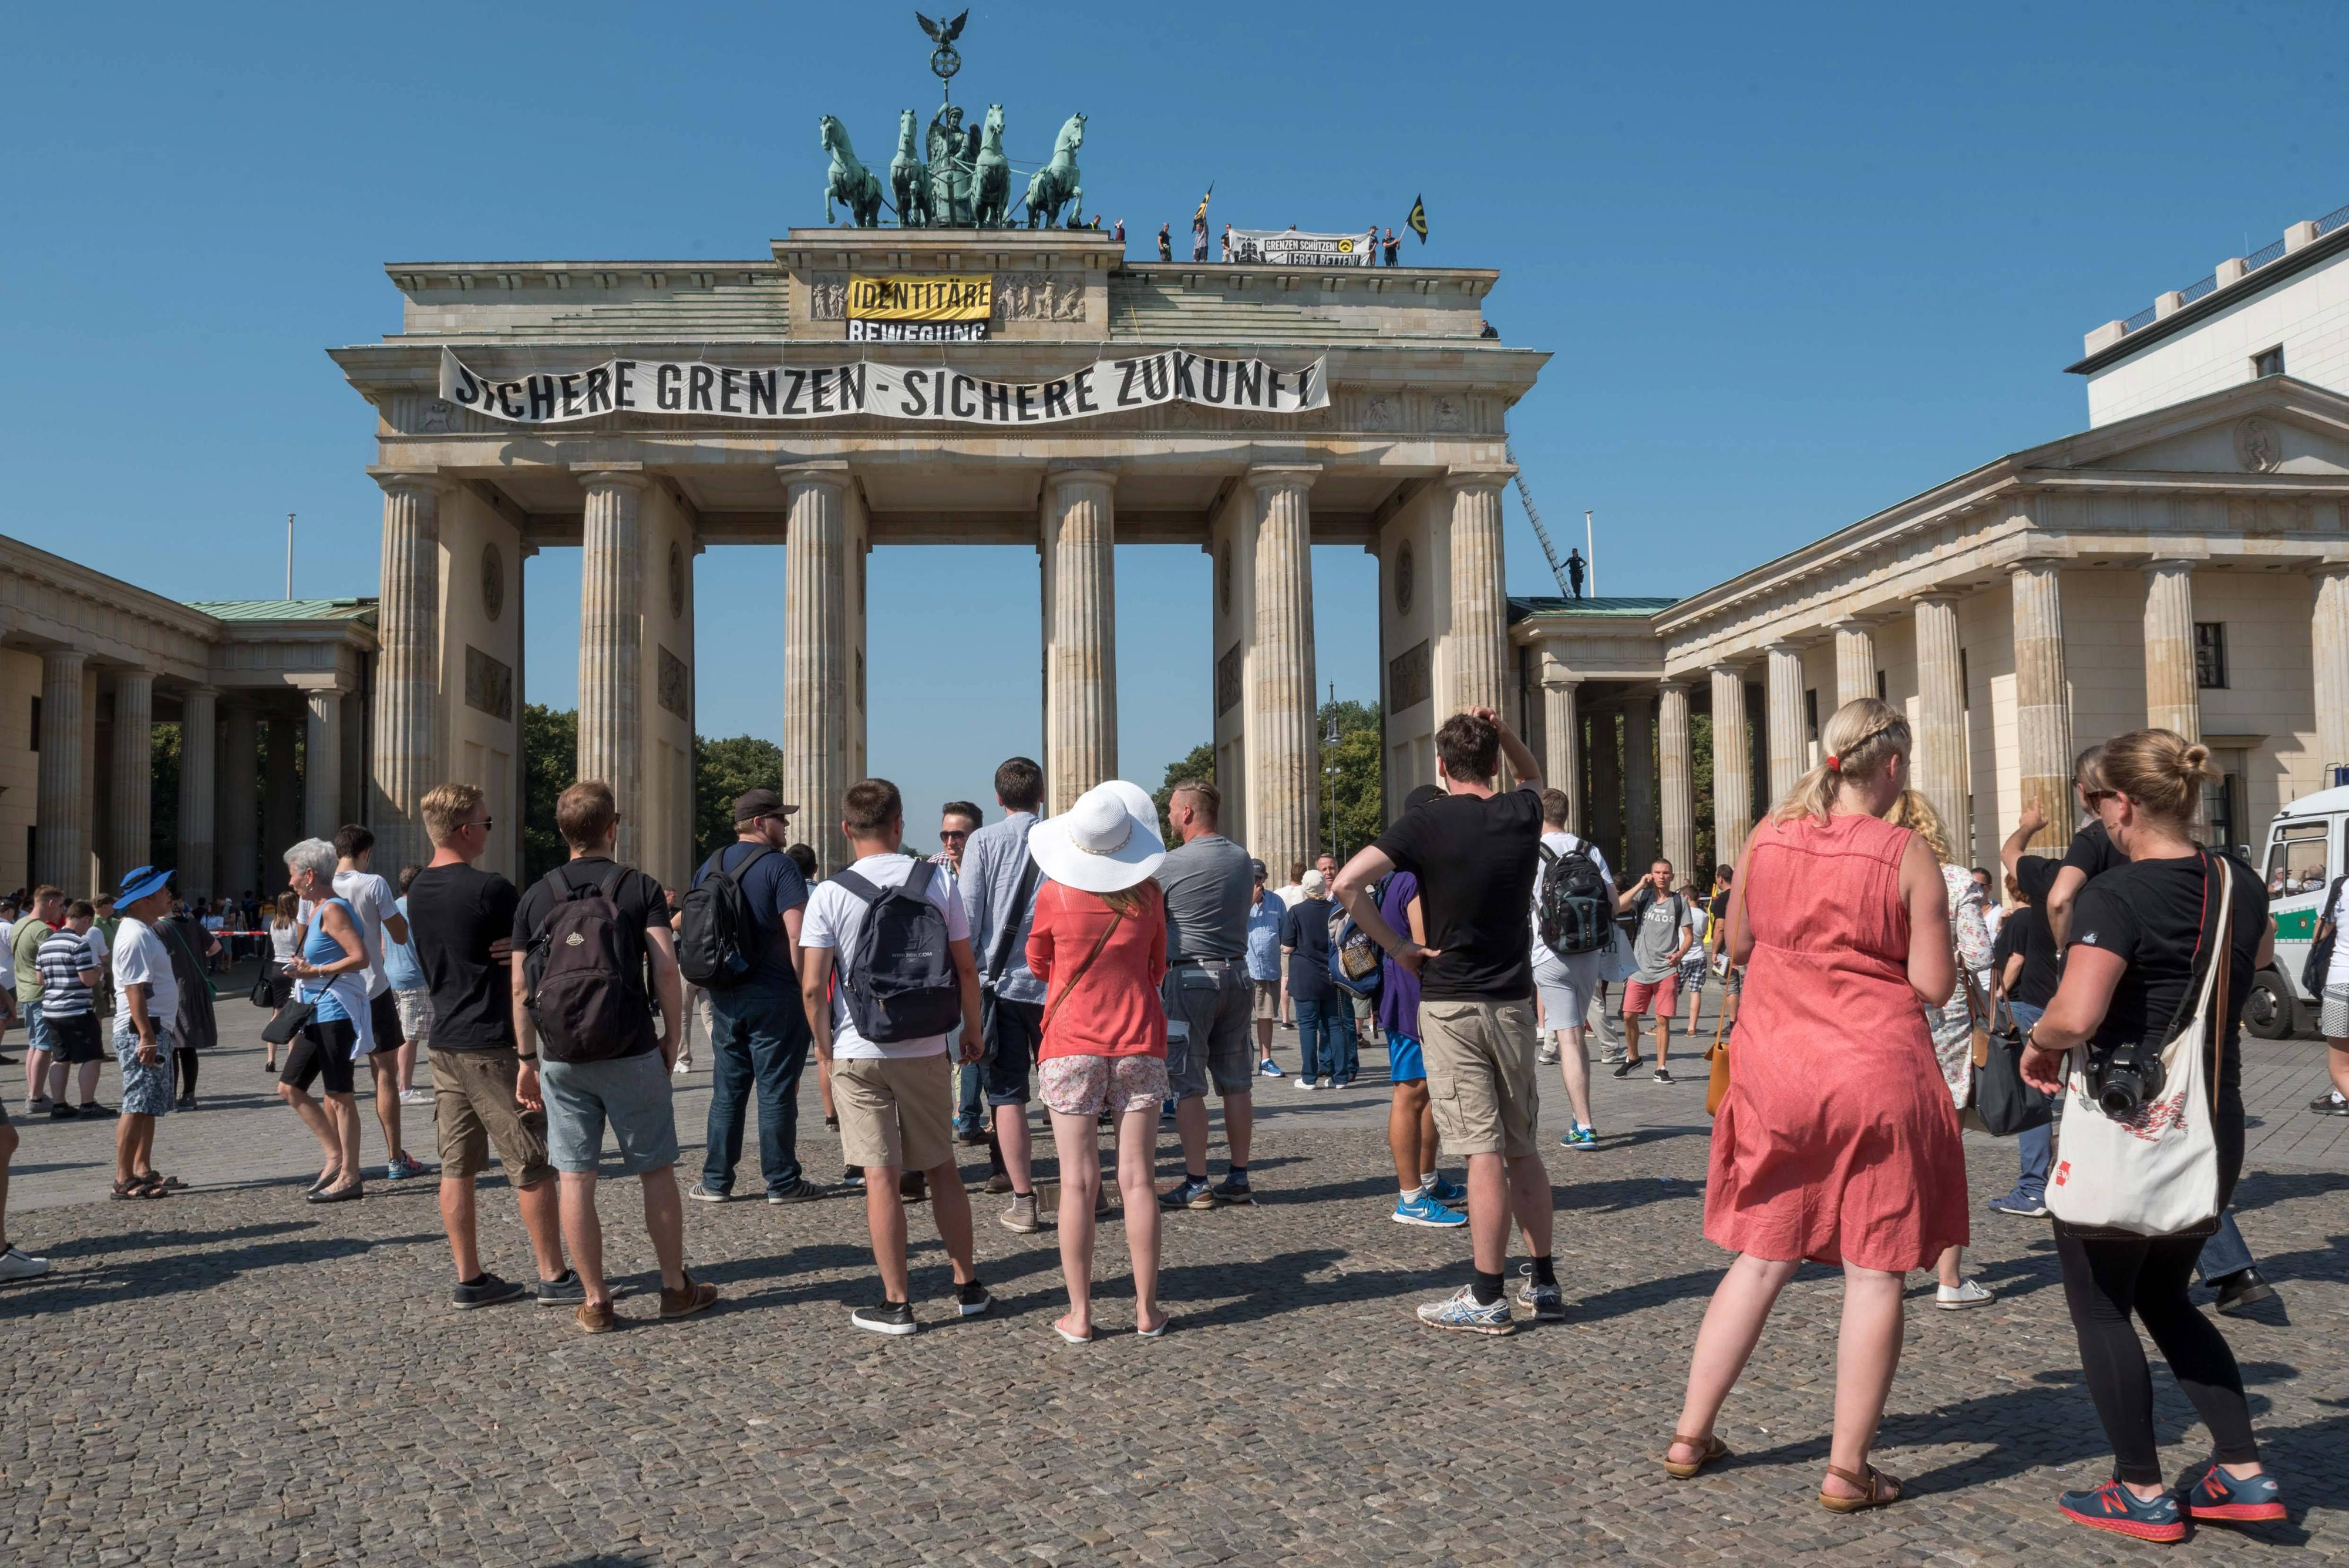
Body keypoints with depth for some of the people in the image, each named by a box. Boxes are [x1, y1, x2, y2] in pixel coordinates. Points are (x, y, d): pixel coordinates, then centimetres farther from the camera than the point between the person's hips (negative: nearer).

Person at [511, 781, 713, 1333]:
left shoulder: (536, 897, 5)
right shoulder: (640, 887, -2)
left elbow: (521, 986, 3)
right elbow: (666, 967, -9)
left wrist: (526, 1057, 10)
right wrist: (672, 1036, 1)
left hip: (562, 1057, 2)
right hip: (631, 1053, -2)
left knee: (574, 1178, 5)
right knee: (656, 1170, 9)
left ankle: (595, 1301, 9)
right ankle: (676, 1287, 18)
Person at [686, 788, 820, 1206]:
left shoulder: (710, 867, 11)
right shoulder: (779, 865, -11)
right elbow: (798, 934, -19)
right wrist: (808, 989, -12)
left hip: (724, 998, 6)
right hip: (774, 998, -6)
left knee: (727, 1090, 13)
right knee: (776, 1091, 1)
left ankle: (716, 1180, 17)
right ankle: (782, 1182, 8)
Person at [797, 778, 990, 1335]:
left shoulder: (829, 895, -8)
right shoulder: (938, 883, -3)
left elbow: (812, 985, -9)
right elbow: (966, 968, 2)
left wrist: (825, 1043, 6)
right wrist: (973, 1030, 16)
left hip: (859, 1054, -2)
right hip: (927, 1050, 2)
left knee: (881, 1178, 3)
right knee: (942, 1169, 15)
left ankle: (897, 1303, 9)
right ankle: (968, 1287, 23)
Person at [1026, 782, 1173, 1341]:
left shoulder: (1054, 894, -7)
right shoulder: (1148, 894, -3)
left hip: (1071, 1046, -1)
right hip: (1139, 1042, 1)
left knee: (1077, 1181, 2)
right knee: (1137, 1178, 5)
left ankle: (1079, 1314, 5)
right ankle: (1146, 1309, 11)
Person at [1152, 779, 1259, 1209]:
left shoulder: (1171, 865, -10)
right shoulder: (1242, 860, 8)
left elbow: (1148, 919, -1)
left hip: (1190, 976, -6)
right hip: (1237, 973, 6)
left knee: (1188, 1084, 0)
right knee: (1236, 1082, 10)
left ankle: (1196, 1183, 1)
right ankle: (1238, 1177, 14)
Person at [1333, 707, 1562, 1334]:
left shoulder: (1427, 822, -9)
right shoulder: (1523, 814, 3)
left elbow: (1348, 883, -18)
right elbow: (1532, 775, 29)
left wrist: (1397, 947, -9)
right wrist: (1502, 731, 11)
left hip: (1450, 1003, -4)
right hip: (1513, 1001, 4)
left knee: (1485, 1152, -4)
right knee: (1522, 1147, 14)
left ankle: (1487, 1299, 1)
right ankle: (1544, 1283, 20)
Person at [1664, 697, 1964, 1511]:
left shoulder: (1766, 837, 0)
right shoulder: (1907, 854, -9)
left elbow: (1737, 947, 12)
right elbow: (1934, 985, -9)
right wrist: (1881, 950, 9)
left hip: (1774, 1069, 4)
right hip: (1878, 1074, -4)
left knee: (1762, 1258, 15)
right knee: (1875, 1271, 6)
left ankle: (1690, 1436, 20)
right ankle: (1847, 1469, 10)